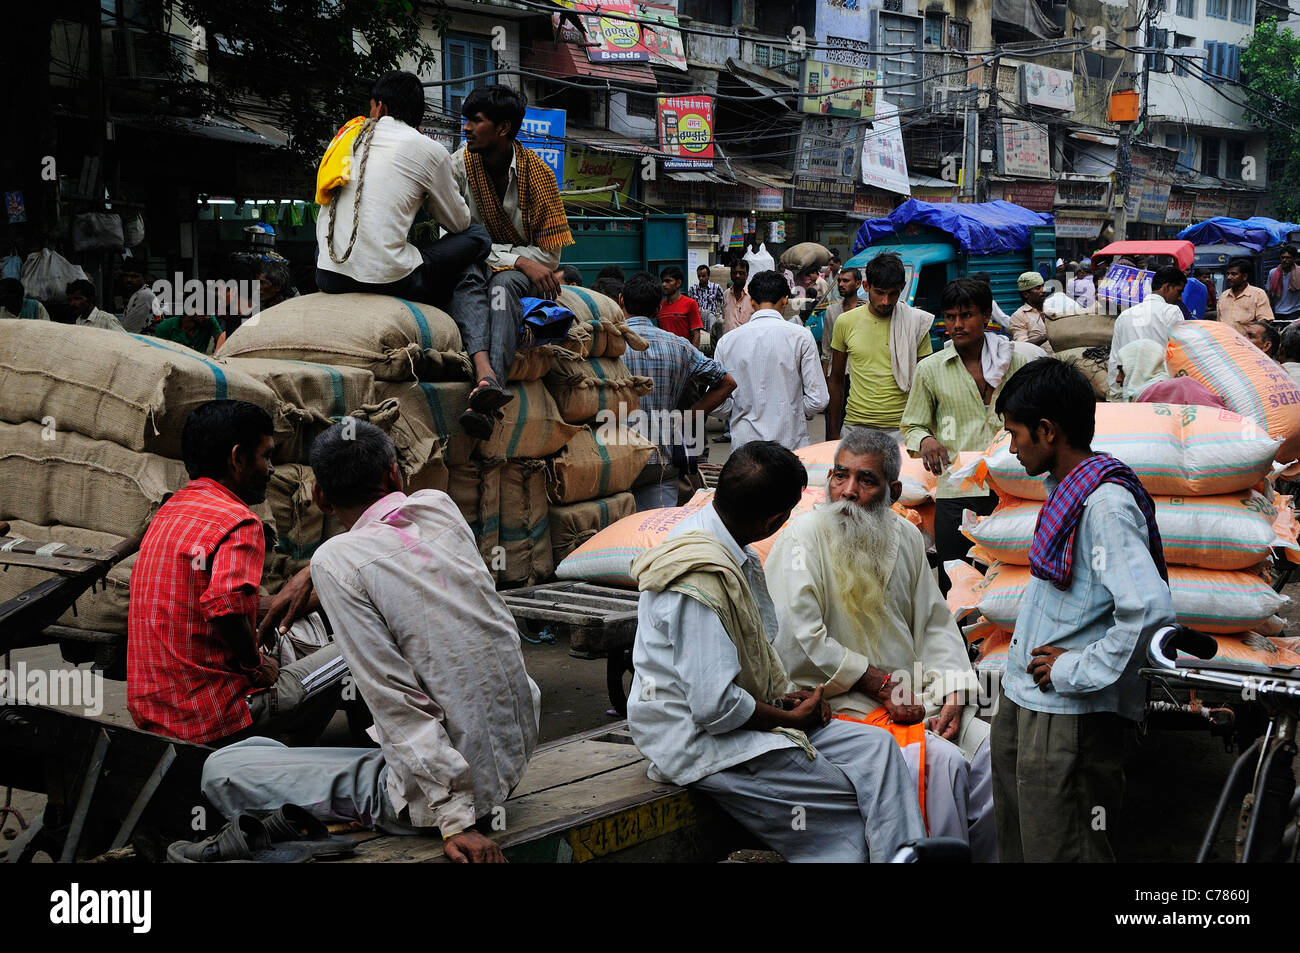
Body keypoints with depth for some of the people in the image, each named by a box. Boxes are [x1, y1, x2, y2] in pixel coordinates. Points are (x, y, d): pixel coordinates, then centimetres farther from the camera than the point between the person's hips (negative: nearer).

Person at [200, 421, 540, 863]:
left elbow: (399, 702, -19)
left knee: (223, 770, 2)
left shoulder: (337, 561, -14)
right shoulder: (440, 507, 2)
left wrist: (454, 819, -19)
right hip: (518, 752, 7)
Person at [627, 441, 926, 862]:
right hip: (701, 744, -9)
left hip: (747, 713, 9)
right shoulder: (700, 580, -27)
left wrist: (784, 696, 2)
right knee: (853, 809, -9)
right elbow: (715, 707, -27)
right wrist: (791, 716, -11)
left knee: (876, 747, -3)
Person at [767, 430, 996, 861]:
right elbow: (802, 638, -16)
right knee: (941, 759, -26)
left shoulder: (905, 537, 11)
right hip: (841, 704, -7)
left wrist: (953, 695, -2)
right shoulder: (803, 538, -9)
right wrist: (882, 686, -13)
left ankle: (987, 856, 2)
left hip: (910, 696, 7)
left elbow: (935, 626, 14)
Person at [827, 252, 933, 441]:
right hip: (856, 426, 1)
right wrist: (834, 432, 12)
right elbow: (836, 379, 13)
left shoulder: (916, 323, 1)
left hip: (901, 428, -1)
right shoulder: (846, 322, 4)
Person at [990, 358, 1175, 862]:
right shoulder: (1063, 489, 12)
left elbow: (1149, 609, -31)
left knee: (1060, 853, -3)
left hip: (1071, 717, -10)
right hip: (1020, 705, 10)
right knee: (1014, 846, 17)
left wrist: (1078, 670, -21)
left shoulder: (1106, 504, -20)